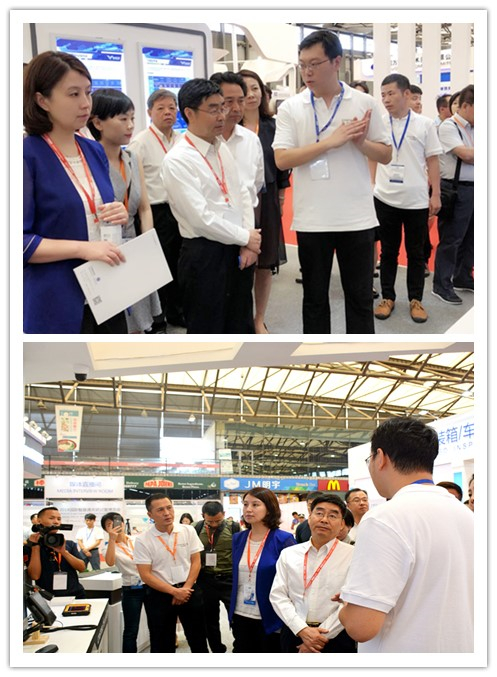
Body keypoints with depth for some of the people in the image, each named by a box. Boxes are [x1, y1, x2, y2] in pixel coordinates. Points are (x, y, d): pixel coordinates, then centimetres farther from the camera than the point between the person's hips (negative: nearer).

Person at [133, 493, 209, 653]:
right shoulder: (142, 540, -9)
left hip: (189, 591, 2)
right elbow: (145, 575, -11)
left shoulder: (188, 531, -2)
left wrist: (185, 589, -11)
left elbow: (196, 562, 1)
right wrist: (174, 592, -15)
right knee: (162, 644, 11)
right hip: (159, 595, -1)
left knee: (198, 641, 11)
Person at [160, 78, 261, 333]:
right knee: (206, 333, 6)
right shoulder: (176, 160, -15)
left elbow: (243, 195, 10)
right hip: (203, 256, -7)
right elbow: (201, 218, -19)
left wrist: (248, 244, -3)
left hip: (236, 251, 7)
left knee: (241, 327, 18)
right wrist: (246, 238, -10)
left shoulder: (222, 149, 9)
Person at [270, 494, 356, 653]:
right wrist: (302, 630, -13)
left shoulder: (353, 556, -6)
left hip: (335, 638, -2)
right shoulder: (289, 554, 4)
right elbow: (278, 595, -1)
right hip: (294, 634, 3)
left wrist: (322, 637, -14)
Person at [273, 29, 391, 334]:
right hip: (311, 219, 0)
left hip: (357, 218, 0)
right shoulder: (290, 108, -1)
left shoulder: (365, 103, 2)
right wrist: (331, 141, -18)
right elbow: (281, 159, -11)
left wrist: (360, 142, -15)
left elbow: (386, 155, 5)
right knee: (315, 298, 12)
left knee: (361, 298, 9)